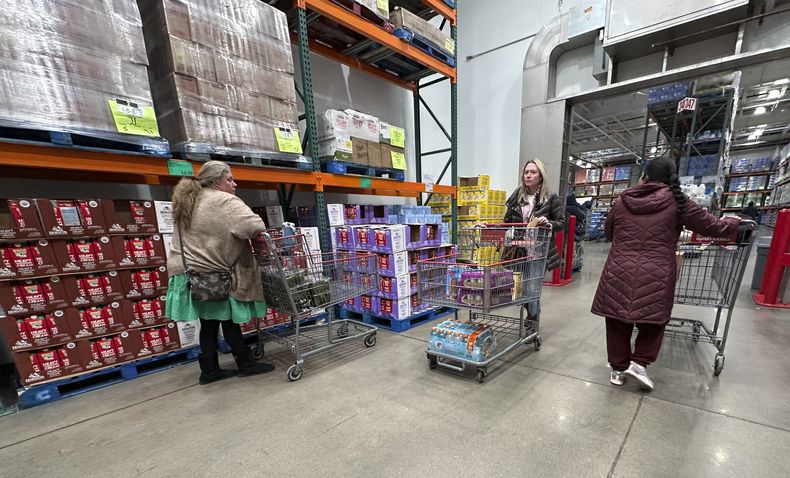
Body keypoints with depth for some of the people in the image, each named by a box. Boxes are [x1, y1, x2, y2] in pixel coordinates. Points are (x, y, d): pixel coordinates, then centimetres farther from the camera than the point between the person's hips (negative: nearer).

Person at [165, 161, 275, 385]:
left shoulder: (187, 202, 17)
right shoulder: (225, 201, -13)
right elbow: (251, 225, -28)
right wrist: (260, 229, -8)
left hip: (190, 273, 8)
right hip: (214, 275, -8)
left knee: (209, 322, 15)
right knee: (229, 320, 4)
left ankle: (209, 370, 23)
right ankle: (246, 363, 17)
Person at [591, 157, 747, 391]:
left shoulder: (621, 202, 5)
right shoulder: (677, 202, -1)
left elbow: (608, 233, 18)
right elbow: (715, 227, 10)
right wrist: (735, 222, 32)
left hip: (619, 274, 1)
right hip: (655, 277, -1)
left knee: (618, 322, 12)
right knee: (653, 320, 21)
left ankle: (618, 368, 24)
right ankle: (639, 362, 17)